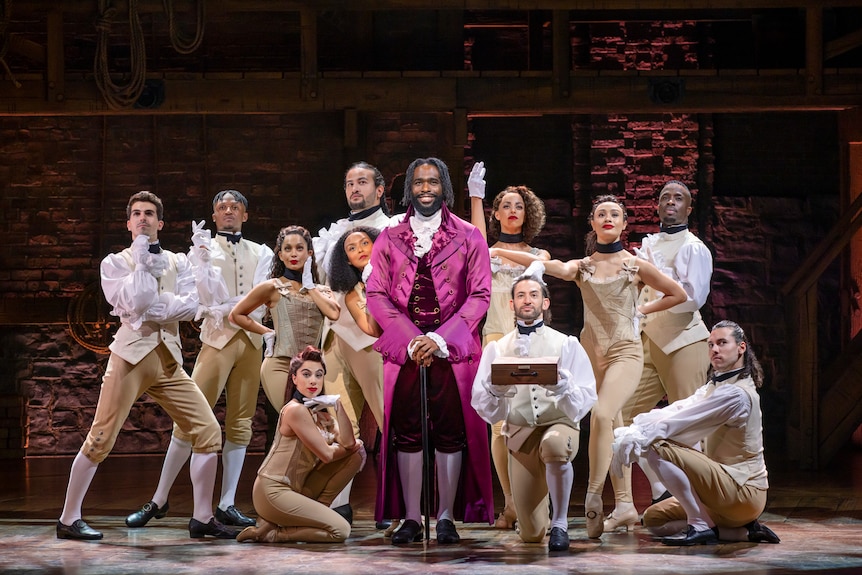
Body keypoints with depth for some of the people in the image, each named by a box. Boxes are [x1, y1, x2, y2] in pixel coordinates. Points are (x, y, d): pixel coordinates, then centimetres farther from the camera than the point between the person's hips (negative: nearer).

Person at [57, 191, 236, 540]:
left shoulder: (178, 262, 15)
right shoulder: (115, 262, 4)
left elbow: (190, 306, -1)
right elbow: (135, 303, -13)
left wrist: (154, 309, -12)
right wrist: (145, 263, -8)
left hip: (168, 358, 4)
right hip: (132, 354, -4)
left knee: (208, 431, -3)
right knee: (100, 440, -7)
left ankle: (202, 518, 5)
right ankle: (68, 519, 2)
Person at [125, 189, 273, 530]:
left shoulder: (261, 254, 14)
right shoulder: (203, 250, 7)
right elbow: (209, 295, -6)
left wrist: (226, 309, -11)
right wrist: (202, 257, -19)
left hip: (251, 340, 3)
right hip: (218, 338, -3)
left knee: (240, 424, 2)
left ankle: (227, 505, 5)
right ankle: (159, 500, -6)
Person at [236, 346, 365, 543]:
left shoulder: (320, 411, 10)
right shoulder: (295, 410, -17)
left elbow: (347, 442, -6)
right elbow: (326, 454, -15)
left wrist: (338, 405, -14)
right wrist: (350, 447, 4)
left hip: (297, 489, 9)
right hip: (273, 492, -9)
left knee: (357, 455, 4)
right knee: (340, 531, -17)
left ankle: (315, 510, 5)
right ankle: (269, 533, -5)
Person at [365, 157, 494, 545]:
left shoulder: (468, 237, 6)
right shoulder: (389, 238, 10)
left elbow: (480, 296, -1)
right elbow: (376, 294, 3)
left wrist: (440, 339, -12)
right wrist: (411, 340, -10)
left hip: (453, 348, -1)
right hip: (403, 348, 1)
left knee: (451, 433, -2)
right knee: (406, 433, 0)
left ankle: (446, 518, 4)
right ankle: (411, 519, 4)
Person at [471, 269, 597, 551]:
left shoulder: (566, 344, 2)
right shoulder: (496, 349, 6)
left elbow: (585, 400, -8)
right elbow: (483, 407, -1)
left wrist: (563, 387, -28)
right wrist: (494, 389, -22)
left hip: (559, 424, -2)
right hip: (520, 433, 2)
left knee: (554, 443, -42)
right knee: (531, 534, 1)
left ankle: (560, 523, -20)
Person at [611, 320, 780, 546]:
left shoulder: (736, 393, -18)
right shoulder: (715, 386, 14)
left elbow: (682, 423, -21)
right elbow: (675, 410, 1)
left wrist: (637, 439, -17)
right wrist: (633, 432, -13)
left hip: (743, 493, -10)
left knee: (659, 448, -21)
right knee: (653, 519, 13)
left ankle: (701, 525, -15)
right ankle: (744, 531, 6)